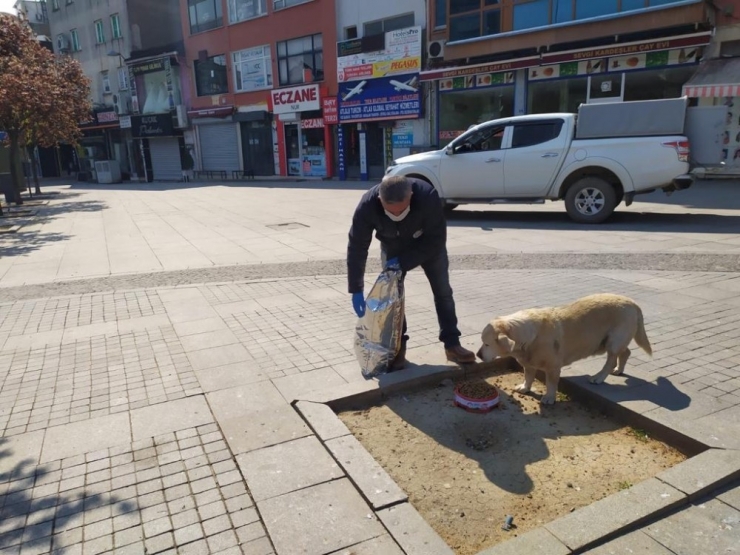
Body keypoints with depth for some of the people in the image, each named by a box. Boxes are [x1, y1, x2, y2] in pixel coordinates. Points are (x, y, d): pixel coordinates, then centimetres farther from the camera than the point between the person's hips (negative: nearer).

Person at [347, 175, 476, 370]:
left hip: (429, 245, 0)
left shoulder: (428, 196, -42)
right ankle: (397, 346, 9)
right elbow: (357, 248, -28)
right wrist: (356, 290, -28)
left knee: (442, 290, 2)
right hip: (392, 247, 1)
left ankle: (452, 344, 13)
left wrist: (404, 261, -33)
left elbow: (436, 240, -31)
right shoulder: (367, 206, -37)